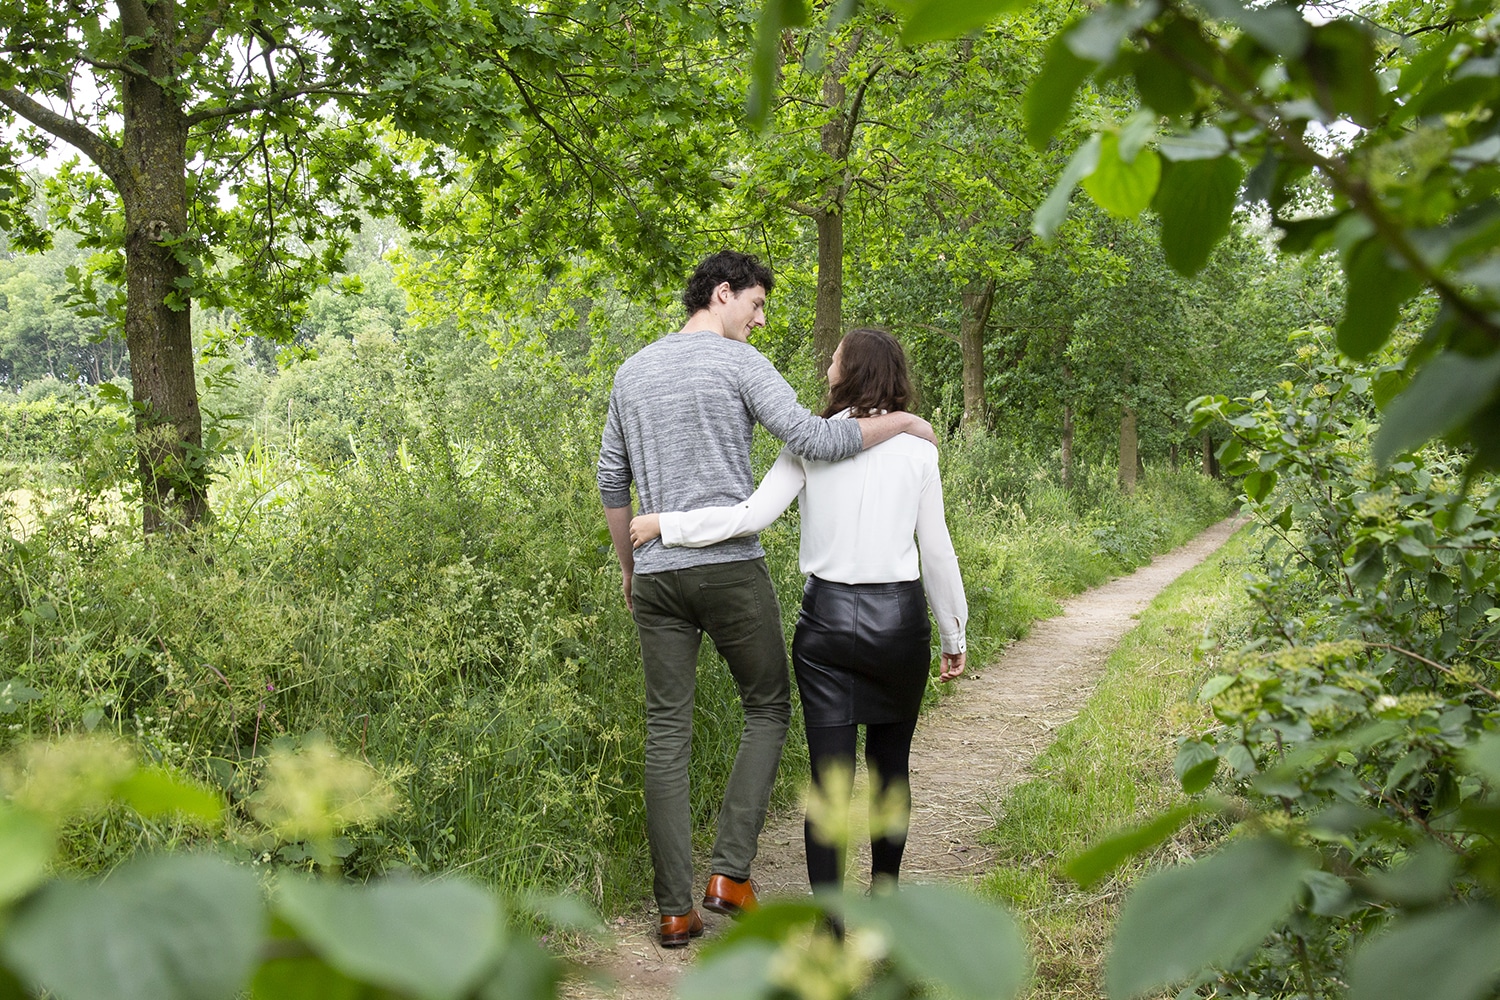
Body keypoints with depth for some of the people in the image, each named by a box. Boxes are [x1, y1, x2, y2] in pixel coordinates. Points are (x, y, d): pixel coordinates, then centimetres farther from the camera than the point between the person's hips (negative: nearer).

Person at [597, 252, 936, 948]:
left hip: (656, 573, 5)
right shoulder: (738, 361, -4)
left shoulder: (632, 371, 15)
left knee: (666, 733, 6)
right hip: (731, 569, -5)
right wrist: (901, 421, -4)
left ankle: (675, 909, 8)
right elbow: (812, 439, -16)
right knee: (768, 709, 13)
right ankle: (730, 870, 3)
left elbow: (611, 479, 18)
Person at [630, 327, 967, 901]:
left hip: (827, 617, -1)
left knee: (830, 775, 1)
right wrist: (953, 636, 11)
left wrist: (663, 524, -2)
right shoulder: (916, 448, 0)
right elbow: (936, 551, 2)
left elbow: (752, 516, -11)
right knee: (890, 766, 18)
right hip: (899, 618, 1)